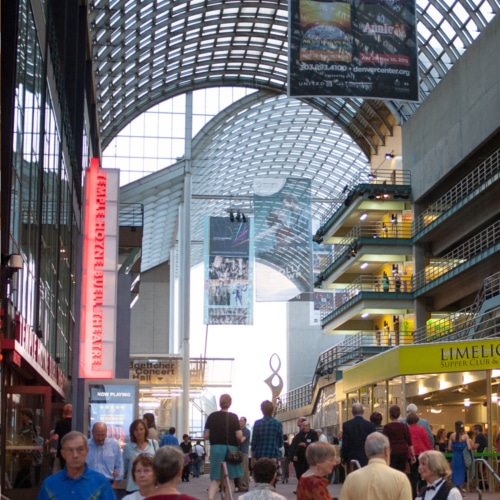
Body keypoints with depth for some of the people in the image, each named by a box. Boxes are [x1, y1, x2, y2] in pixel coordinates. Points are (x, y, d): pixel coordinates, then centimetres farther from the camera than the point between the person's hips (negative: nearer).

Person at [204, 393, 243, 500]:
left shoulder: (212, 416, -1)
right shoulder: (233, 417, -7)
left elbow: (206, 436, -1)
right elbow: (239, 436, -11)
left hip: (216, 448, 2)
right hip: (230, 449, -2)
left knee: (215, 479, 4)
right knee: (230, 478, 13)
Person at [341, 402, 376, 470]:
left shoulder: (346, 425, -4)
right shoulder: (371, 425, -3)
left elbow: (345, 445, -2)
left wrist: (344, 460, 8)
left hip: (351, 460, 0)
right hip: (366, 460, 0)